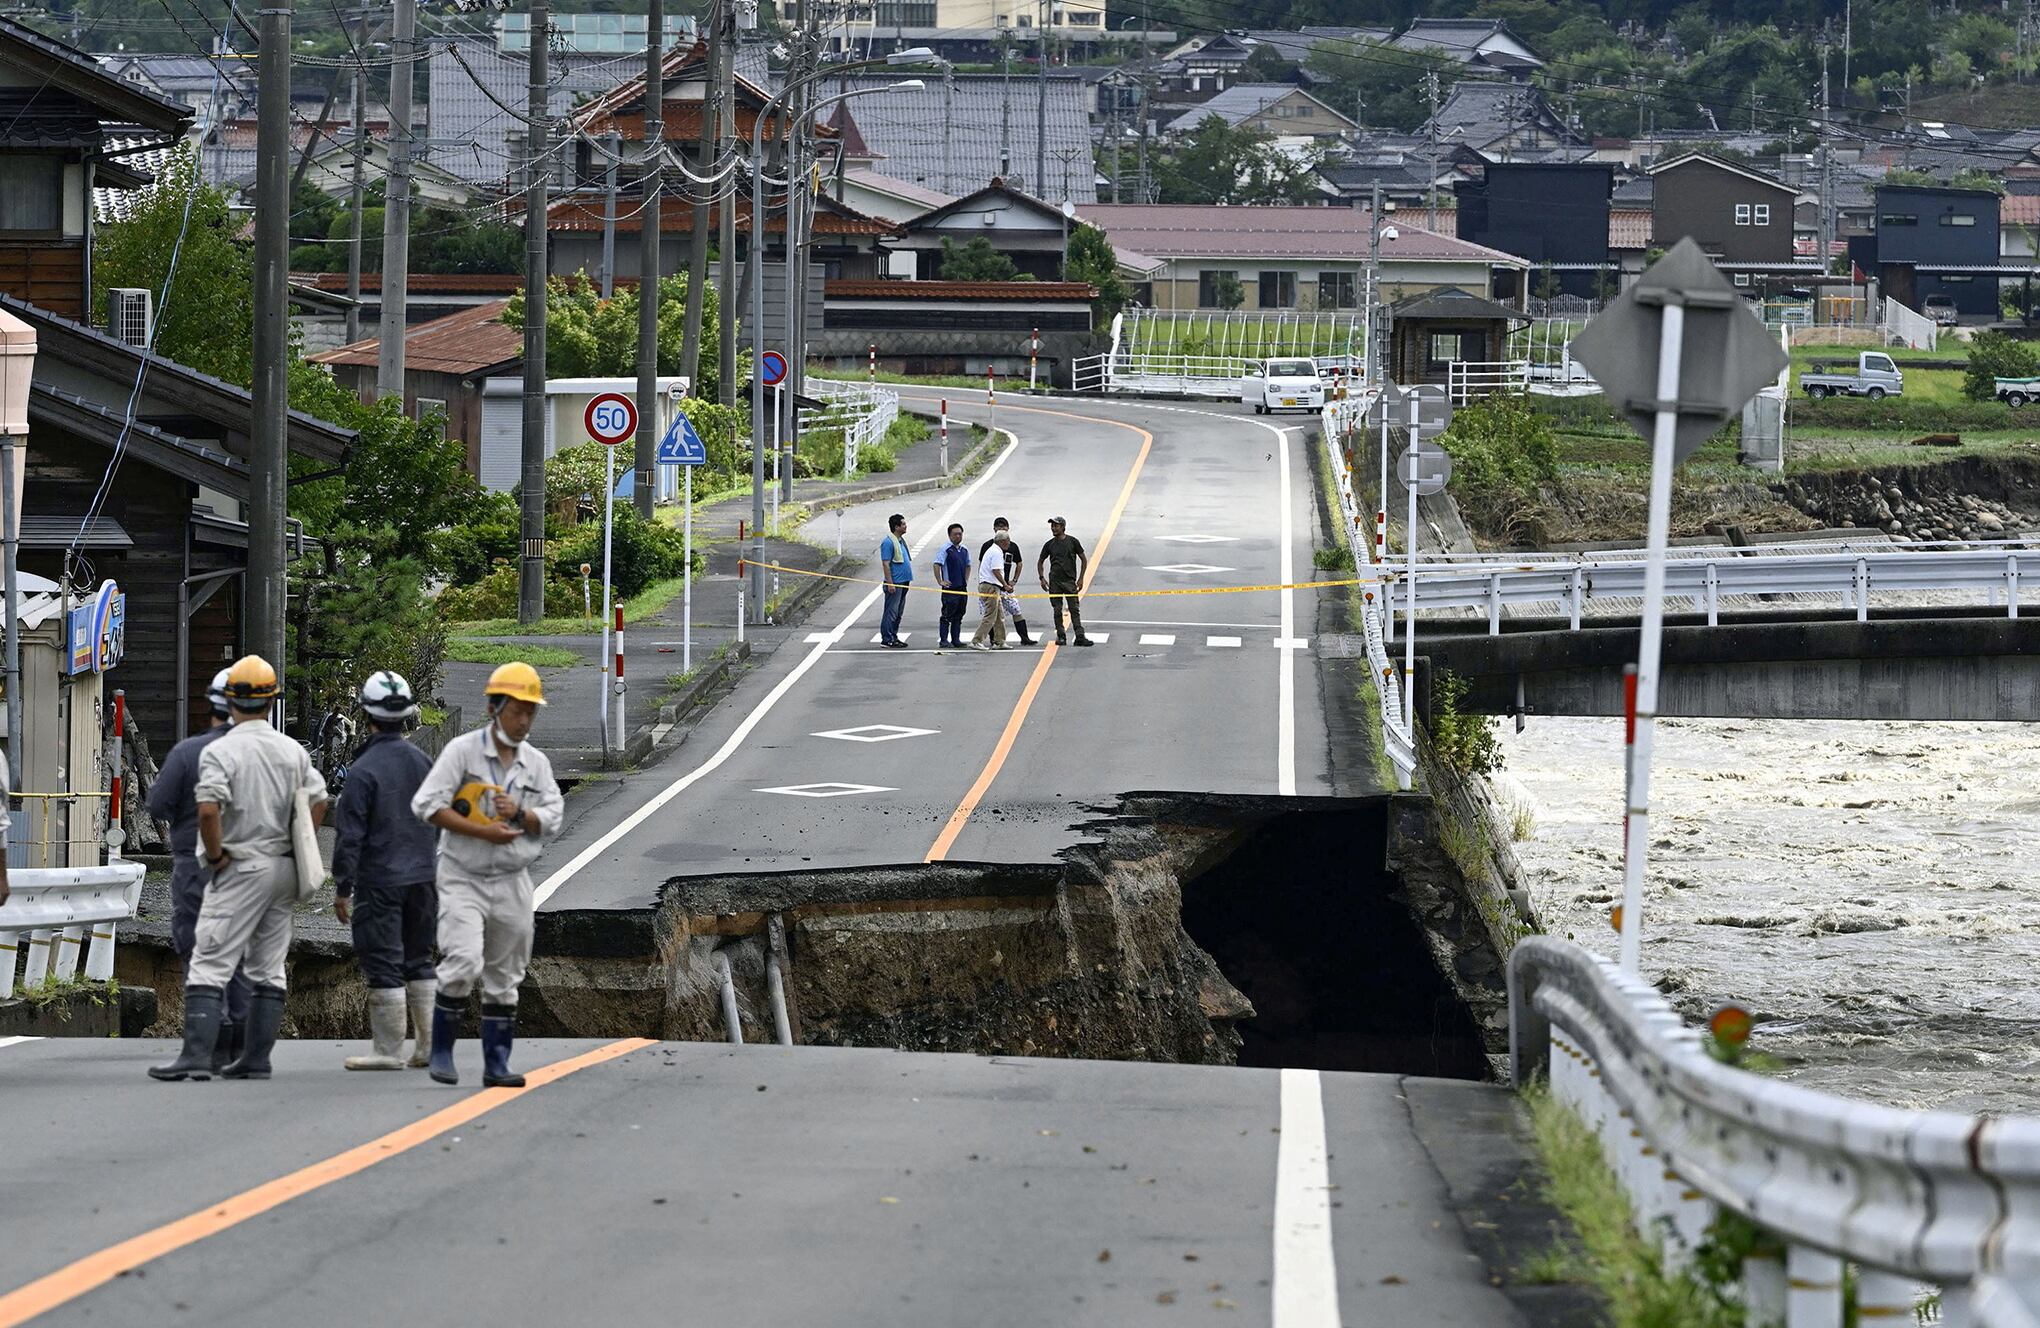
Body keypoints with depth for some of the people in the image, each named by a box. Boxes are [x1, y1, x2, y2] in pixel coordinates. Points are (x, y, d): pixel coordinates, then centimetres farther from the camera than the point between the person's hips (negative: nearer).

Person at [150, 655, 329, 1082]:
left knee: (209, 966, -7)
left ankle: (197, 1055, -17)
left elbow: (208, 809, -23)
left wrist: (216, 856, -10)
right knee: (268, 970, 12)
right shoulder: (293, 751, 7)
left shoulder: (219, 751, -11)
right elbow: (318, 801, 12)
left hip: (240, 870, -6)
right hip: (284, 868, 6)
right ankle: (257, 1057, 11)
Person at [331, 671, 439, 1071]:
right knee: (419, 960, 14)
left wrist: (342, 888, -7)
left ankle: (388, 1049, -1)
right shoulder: (424, 763, 7)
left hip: (379, 882, -6)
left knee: (383, 965, -2)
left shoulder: (363, 770, -13)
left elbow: (349, 835, -13)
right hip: (423, 879, 6)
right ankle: (430, 1044, 13)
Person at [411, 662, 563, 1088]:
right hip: (464, 877, -5)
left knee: (504, 978, 8)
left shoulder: (536, 763, 8)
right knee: (463, 963, -20)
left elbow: (552, 817, 3)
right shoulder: (463, 751, -6)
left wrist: (519, 814, -17)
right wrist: (483, 831, -18)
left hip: (512, 881, 5)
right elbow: (427, 804, -13)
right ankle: (441, 1052, -7)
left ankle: (496, 1064, 14)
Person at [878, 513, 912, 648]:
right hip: (895, 584, -9)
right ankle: (887, 638, -3)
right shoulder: (888, 542, -14)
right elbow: (886, 564, -17)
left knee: (898, 612, 13)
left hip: (903, 582, 9)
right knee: (891, 611, -6)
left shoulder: (901, 540, 15)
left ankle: (894, 637, 19)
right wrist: (890, 583, -20)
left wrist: (908, 580, 21)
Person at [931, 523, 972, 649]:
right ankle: (943, 640, -2)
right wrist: (940, 581, -16)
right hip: (950, 587, -7)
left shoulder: (965, 549, 13)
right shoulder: (945, 549, -9)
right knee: (947, 614, -5)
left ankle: (956, 639, 16)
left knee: (959, 615, 10)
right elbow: (937, 565, -14)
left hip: (962, 587, 7)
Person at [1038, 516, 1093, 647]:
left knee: (1074, 609, -6)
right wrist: (1042, 578, 4)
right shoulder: (1049, 545, 8)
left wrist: (1081, 578, -1)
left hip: (1070, 581, -2)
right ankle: (1061, 637, 10)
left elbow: (1083, 559, 6)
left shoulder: (1072, 541, 1)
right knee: (1057, 610, 3)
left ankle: (1080, 636, -8)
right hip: (1054, 581, 2)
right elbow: (1040, 562, 18)